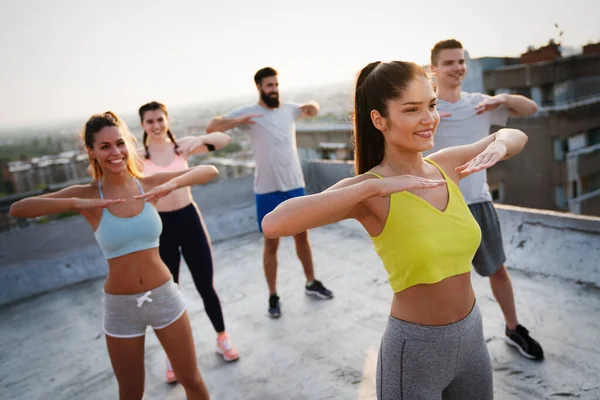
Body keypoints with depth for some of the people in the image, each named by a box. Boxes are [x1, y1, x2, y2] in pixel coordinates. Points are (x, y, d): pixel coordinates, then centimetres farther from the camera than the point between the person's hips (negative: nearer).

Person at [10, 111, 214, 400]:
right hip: (120, 306, 0)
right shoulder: (86, 195, -8)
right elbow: (17, 209, -17)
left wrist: (172, 184, -25)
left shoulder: (148, 184, -6)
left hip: (164, 296, 1)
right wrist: (77, 204, -30)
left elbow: (210, 171, -9)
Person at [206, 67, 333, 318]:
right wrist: (238, 121, -31)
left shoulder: (289, 109, 6)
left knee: (302, 236, 16)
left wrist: (312, 107, 1)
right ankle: (273, 297, 20)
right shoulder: (248, 112, -6)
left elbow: (313, 109, 27)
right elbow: (211, 127, -12)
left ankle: (311, 283, 34)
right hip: (268, 190, -4)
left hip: (295, 186, 4)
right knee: (271, 244, 5)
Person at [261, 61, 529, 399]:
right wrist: (373, 185, -35)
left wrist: (498, 145, -9)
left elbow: (515, 136, 14)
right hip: (415, 350, -5)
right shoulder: (371, 191, -20)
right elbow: (274, 224, -36)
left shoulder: (447, 166, -4)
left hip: (472, 336, 6)